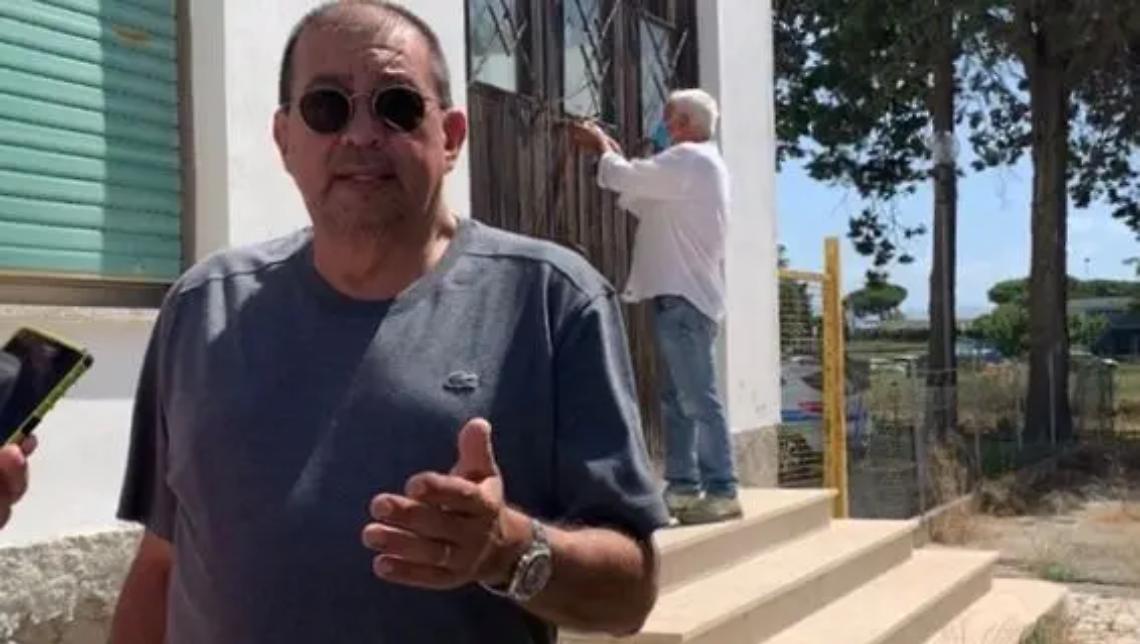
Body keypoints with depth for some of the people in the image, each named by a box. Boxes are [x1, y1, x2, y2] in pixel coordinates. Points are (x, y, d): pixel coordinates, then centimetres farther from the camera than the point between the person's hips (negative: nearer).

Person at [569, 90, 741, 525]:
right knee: (677, 398, 11)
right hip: (680, 295, 11)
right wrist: (614, 156, 17)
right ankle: (683, 486, 14)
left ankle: (722, 492, -8)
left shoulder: (690, 159, -10)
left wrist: (602, 150, 6)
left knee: (698, 398, -10)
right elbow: (645, 202, 23)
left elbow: (627, 180, -13)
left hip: (684, 297, -11)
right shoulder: (694, 164, 23)